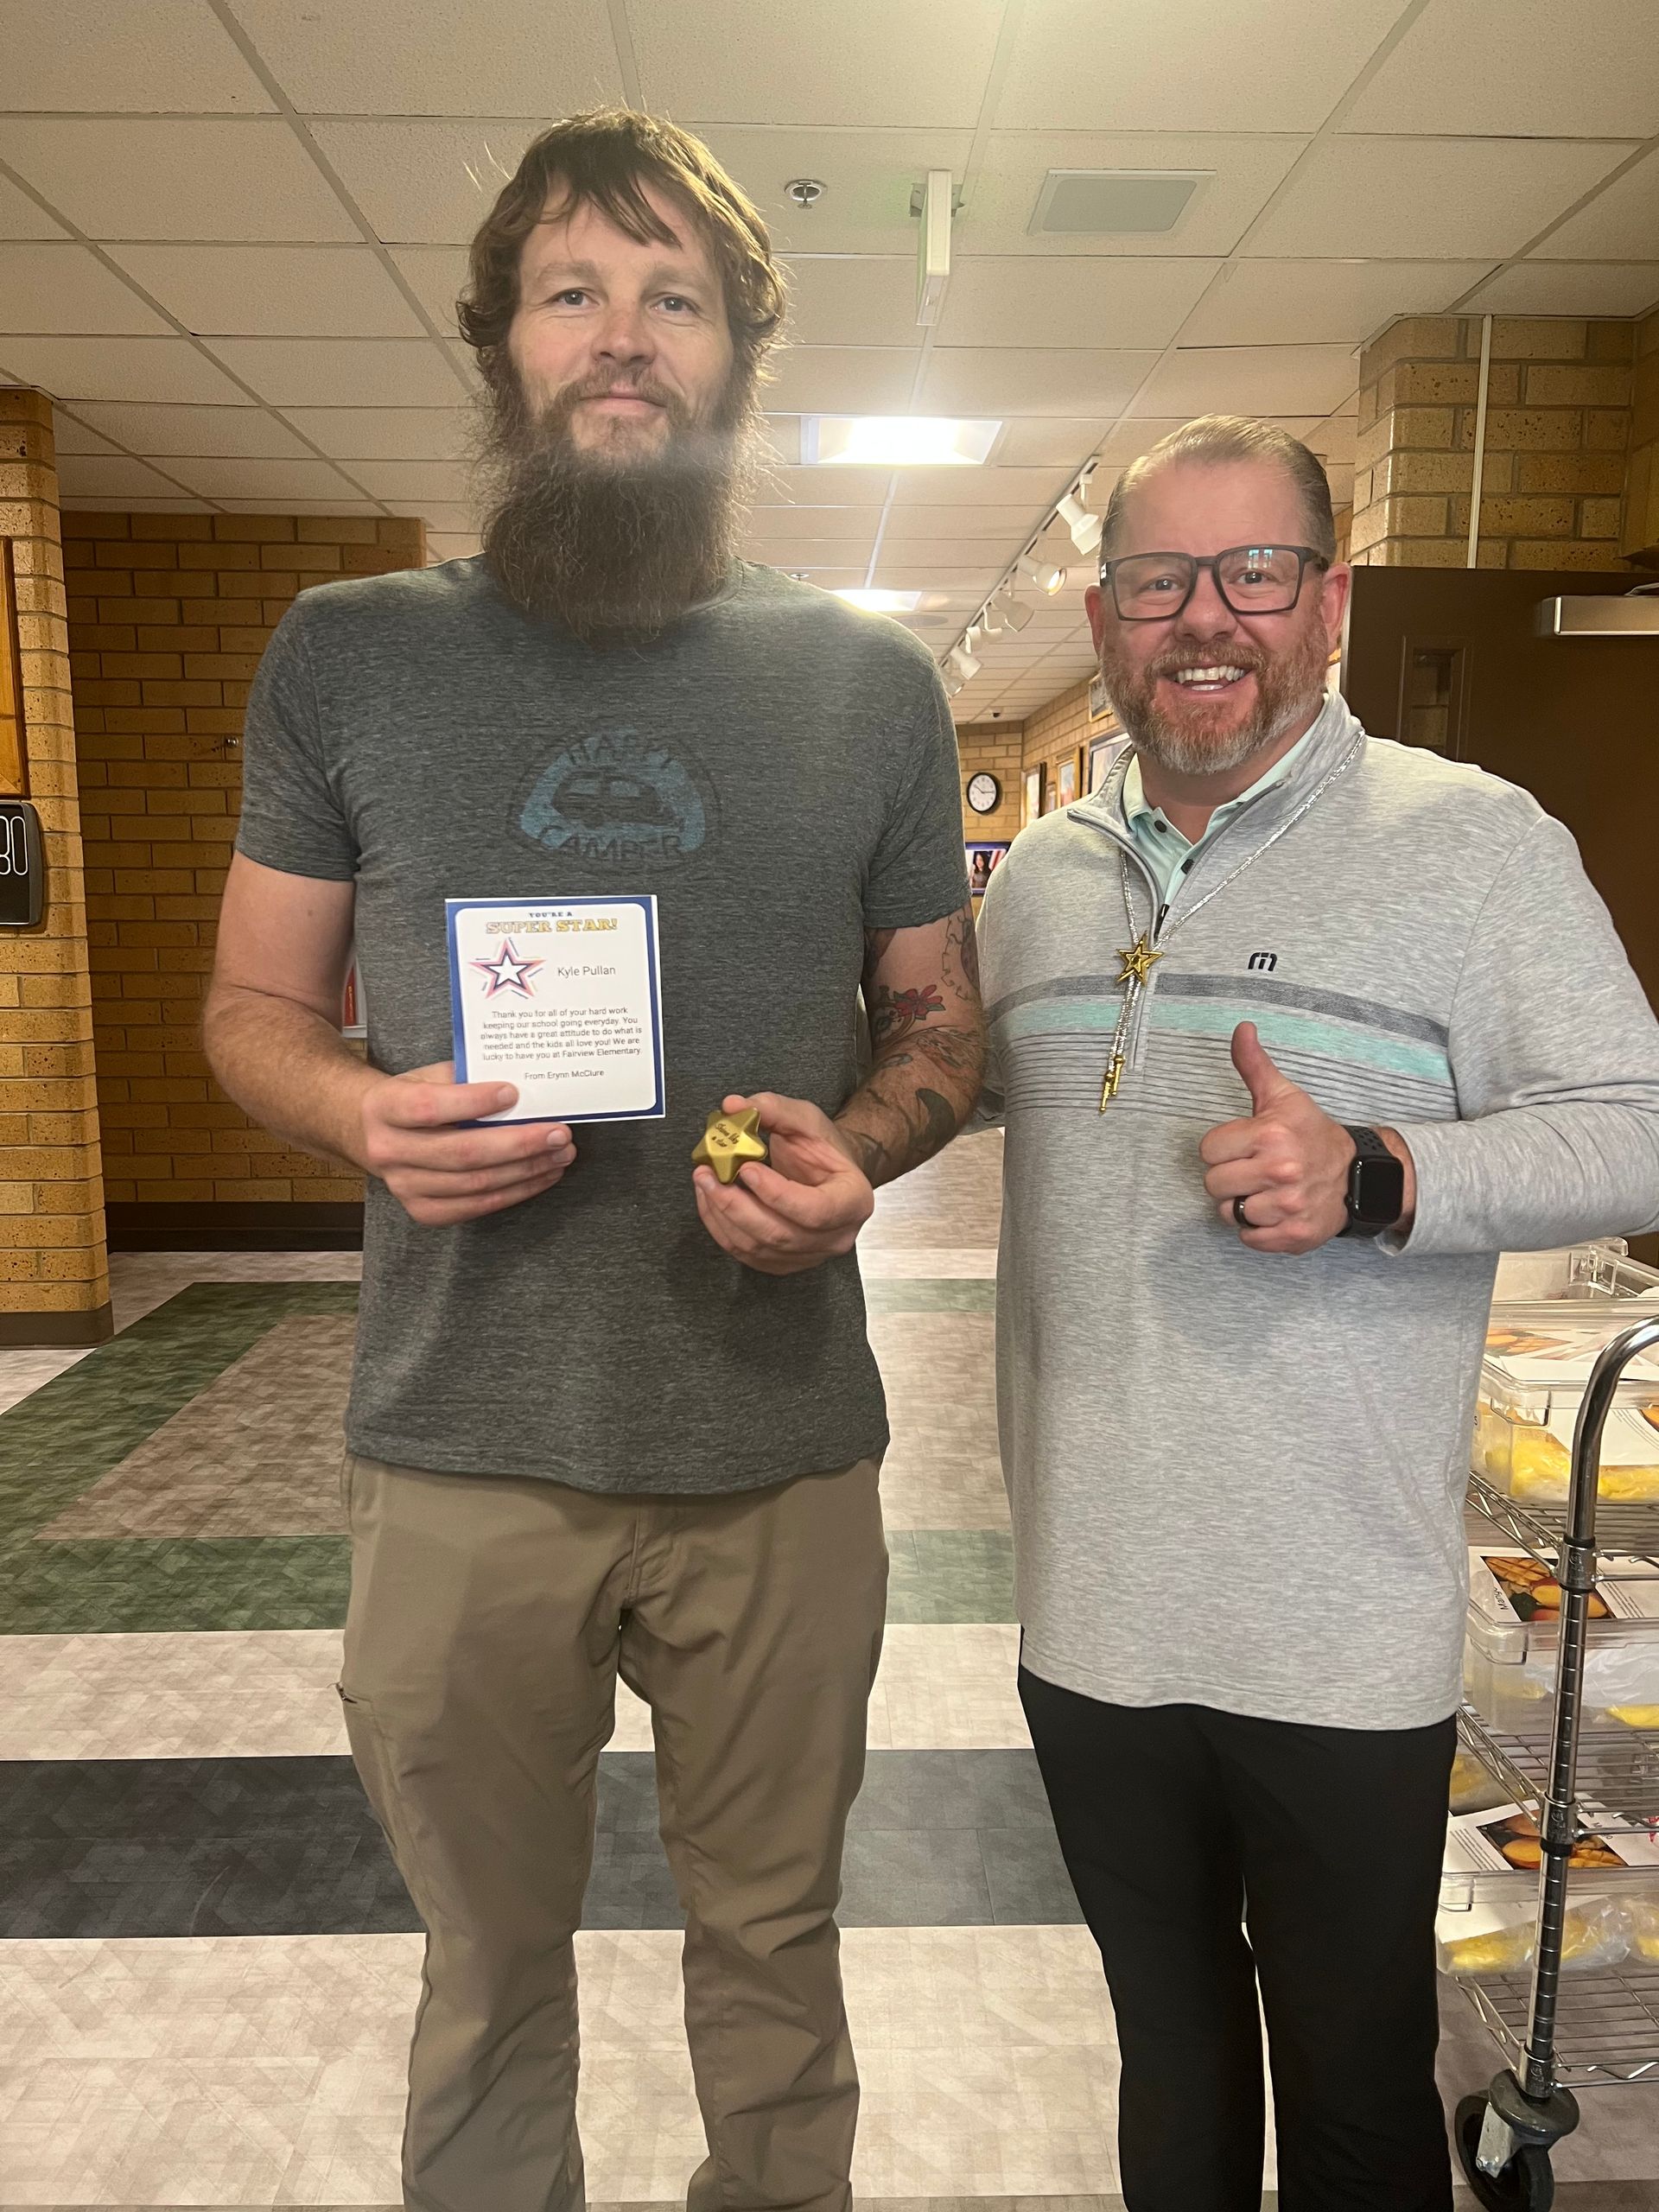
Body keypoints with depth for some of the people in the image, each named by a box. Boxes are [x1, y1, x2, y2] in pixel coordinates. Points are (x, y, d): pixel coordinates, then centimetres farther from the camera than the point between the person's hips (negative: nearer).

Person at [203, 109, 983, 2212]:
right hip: (457, 1455, 0)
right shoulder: (346, 657, 1)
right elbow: (251, 1003, 7)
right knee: (488, 1967, 21)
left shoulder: (868, 681, 2)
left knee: (773, 1939, 22)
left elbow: (941, 1015, 8)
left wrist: (860, 1147, -13)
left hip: (783, 1450, 1)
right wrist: (363, 1112, -15)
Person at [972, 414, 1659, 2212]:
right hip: (1091, 1610, 5)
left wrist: (1377, 1176, -24)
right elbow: (953, 1087, 22)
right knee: (1166, 2035, 26)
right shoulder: (1036, 873, 7)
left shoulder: (1472, 840, -8)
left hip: (1340, 1638, -4)